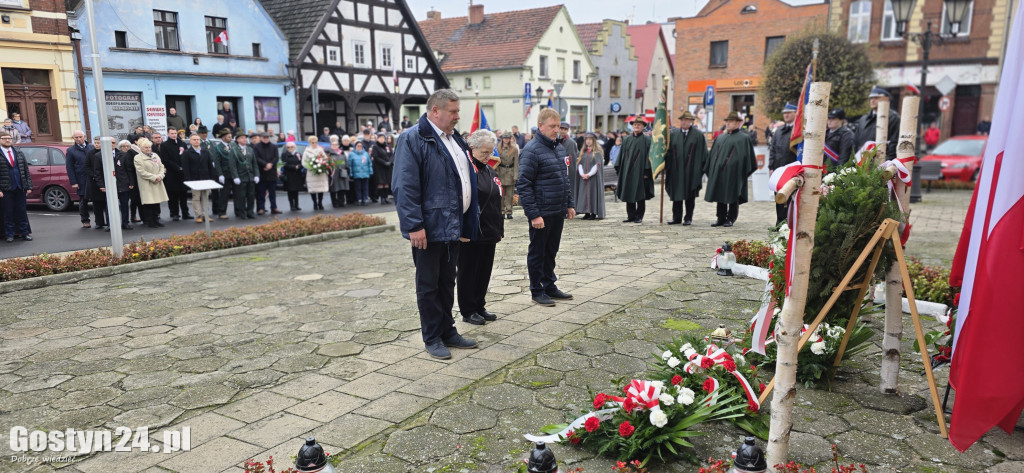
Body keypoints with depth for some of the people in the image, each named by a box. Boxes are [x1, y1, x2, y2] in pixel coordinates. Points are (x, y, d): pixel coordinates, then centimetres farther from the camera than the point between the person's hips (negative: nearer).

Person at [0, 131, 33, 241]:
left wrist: (29, 186, 4)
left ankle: (24, 232, 15)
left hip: (20, 188, 3)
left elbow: (26, 171, 10)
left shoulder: (19, 153, 10)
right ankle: (10, 234, 13)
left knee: (22, 211, 7)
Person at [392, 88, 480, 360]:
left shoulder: (455, 139, 15)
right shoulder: (413, 139, -12)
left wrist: (467, 223, 16)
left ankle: (448, 332, 29)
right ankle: (432, 339, 17)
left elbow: (466, 180, 20)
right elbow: (405, 186, -19)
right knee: (429, 285, 5)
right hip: (429, 228, -8)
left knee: (447, 283, 17)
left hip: (453, 227, 8)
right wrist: (414, 225, -23)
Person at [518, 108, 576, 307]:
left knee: (551, 252, 17)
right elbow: (523, 185, -17)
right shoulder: (531, 151, -15)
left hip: (558, 212, 8)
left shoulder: (559, 147, 12)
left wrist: (570, 204, 14)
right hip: (541, 214, -8)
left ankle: (550, 286, 29)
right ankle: (537, 291, 16)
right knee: (537, 253, 5)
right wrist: (533, 214, -20)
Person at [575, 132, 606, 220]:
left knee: (593, 193, -5)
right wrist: (582, 174, -9)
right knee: (584, 193, 1)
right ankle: (587, 213, 6)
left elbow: (597, 164, -8)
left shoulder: (598, 151, -1)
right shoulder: (583, 151, 13)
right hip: (583, 177, 4)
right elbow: (579, 163, 8)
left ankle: (594, 213, 0)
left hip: (594, 177, -4)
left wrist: (589, 174, -15)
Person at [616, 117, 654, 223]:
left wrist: (646, 171, -12)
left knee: (640, 196, 0)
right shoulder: (627, 140, 12)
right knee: (628, 194, 6)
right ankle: (631, 215, 15)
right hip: (627, 172, 4)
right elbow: (622, 155, 14)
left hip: (640, 171, -4)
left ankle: (639, 216, 8)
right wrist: (619, 169, 6)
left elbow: (649, 156, -6)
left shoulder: (647, 140, -1)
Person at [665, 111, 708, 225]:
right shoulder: (673, 134, 9)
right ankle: (677, 218, 13)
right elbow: (669, 151, 7)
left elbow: (703, 153, -1)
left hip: (691, 171, -3)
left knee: (690, 196, 4)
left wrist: (701, 170, -7)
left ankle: (688, 218, 13)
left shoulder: (698, 135, 0)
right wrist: (667, 167, -1)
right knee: (676, 195, 6)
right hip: (676, 170, 3)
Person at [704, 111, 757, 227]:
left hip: (733, 172, -5)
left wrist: (745, 171, -10)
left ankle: (731, 219, 10)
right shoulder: (720, 137, 17)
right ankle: (721, 218, 14)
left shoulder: (744, 138, 1)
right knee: (720, 196, 7)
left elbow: (746, 156, -4)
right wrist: (710, 169, 10)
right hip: (719, 172, 5)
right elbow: (713, 154, 17)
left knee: (732, 197, 1)